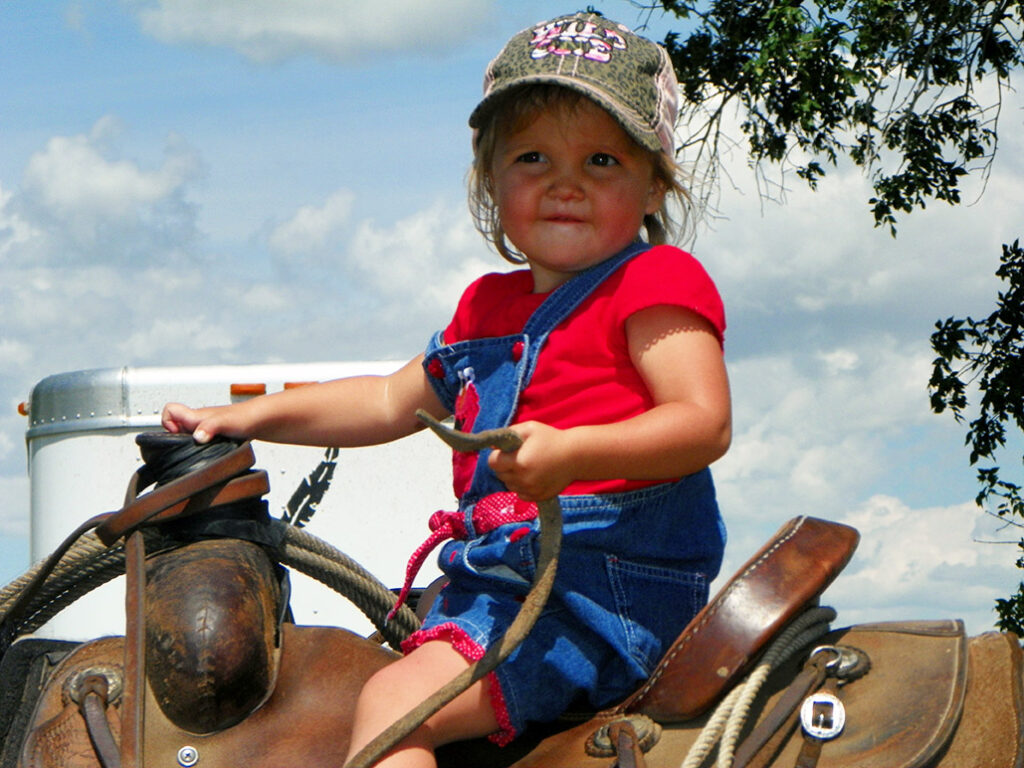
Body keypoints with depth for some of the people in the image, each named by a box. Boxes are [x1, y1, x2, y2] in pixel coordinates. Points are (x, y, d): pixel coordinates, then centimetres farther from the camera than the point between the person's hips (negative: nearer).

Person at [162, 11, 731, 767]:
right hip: (502, 583, 10)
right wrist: (251, 416, 29)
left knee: (395, 702, -23)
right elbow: (394, 401, 33)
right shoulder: (489, 306, 20)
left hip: (607, 591, -10)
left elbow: (705, 422, -19)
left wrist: (570, 453, -33)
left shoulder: (657, 282, -6)